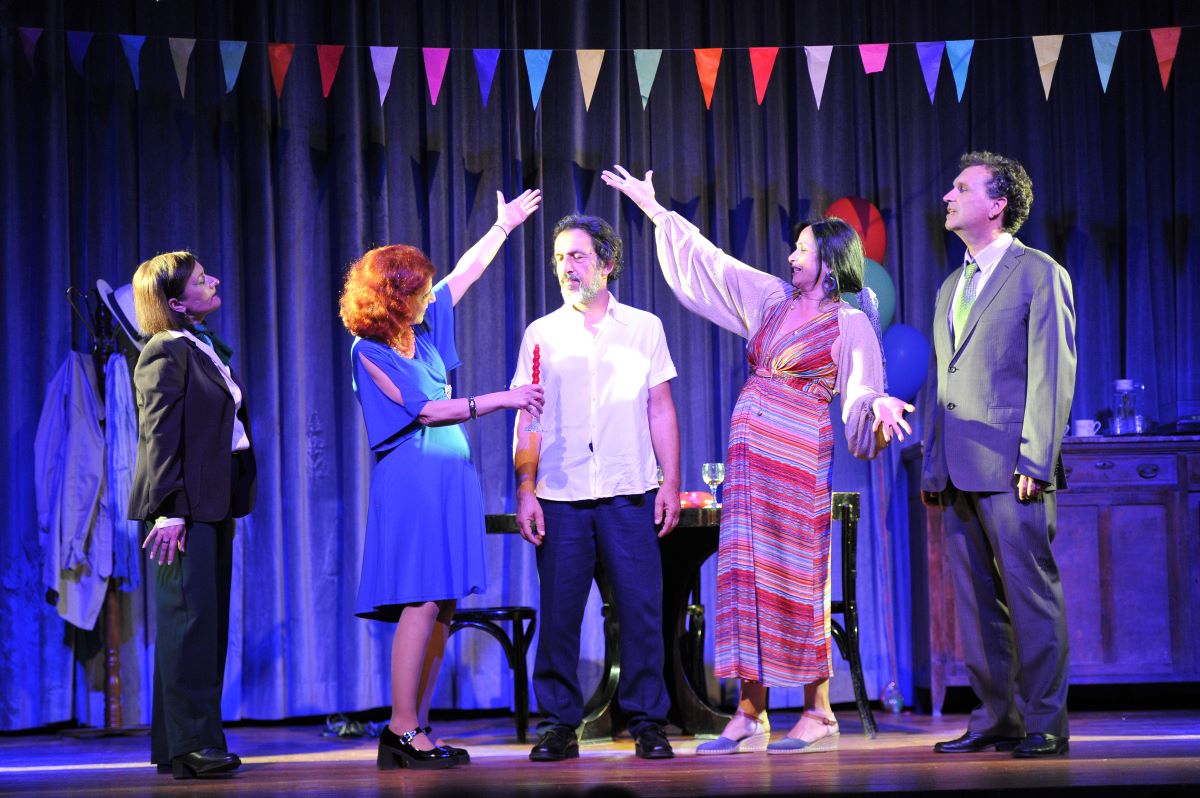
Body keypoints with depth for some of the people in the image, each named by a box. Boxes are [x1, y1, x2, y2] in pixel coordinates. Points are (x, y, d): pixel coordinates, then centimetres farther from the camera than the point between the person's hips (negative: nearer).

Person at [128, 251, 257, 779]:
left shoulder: (210, 350, 18)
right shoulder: (166, 352, -9)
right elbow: (159, 435, -15)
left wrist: (232, 501, 12)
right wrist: (169, 511, -22)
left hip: (216, 503, 9)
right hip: (185, 506, -9)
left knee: (207, 622, 10)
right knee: (189, 618, -8)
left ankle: (189, 744, 16)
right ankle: (189, 746, -6)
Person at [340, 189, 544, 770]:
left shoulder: (424, 331, 15)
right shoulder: (370, 351, -5)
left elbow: (466, 272, 26)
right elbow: (426, 411, -9)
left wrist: (504, 225, 33)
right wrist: (499, 400, -6)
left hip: (449, 477, 8)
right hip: (412, 478, -8)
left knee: (441, 607, 3)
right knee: (422, 600, -14)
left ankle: (416, 731, 4)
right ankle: (402, 731, -13)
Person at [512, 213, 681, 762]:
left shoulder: (644, 328, 10)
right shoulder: (541, 335, 10)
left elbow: (661, 411, 9)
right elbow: (527, 420, 8)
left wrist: (671, 483, 2)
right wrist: (525, 490, -1)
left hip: (630, 495, 0)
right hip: (560, 496, 0)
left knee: (642, 609, -3)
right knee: (559, 611, -1)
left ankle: (647, 722, 5)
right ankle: (558, 724, 8)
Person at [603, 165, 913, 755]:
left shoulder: (850, 324, -2)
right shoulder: (774, 299, 14)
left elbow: (860, 392, -8)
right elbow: (709, 261, 18)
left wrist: (879, 410, -32)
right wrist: (651, 206, 20)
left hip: (800, 454, -6)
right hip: (750, 447, 6)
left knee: (798, 577, -5)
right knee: (745, 571, 2)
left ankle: (818, 715, 1)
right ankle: (749, 716, 4)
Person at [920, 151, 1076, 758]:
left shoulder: (1040, 275, -1)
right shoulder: (950, 288, 22)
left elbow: (1052, 374, -7)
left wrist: (1036, 461, -15)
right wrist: (932, 465, 14)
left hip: (1011, 470, -7)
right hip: (959, 474, 7)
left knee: (1031, 598, -6)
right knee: (976, 602, 8)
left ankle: (1045, 724, -1)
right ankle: (996, 719, 15)